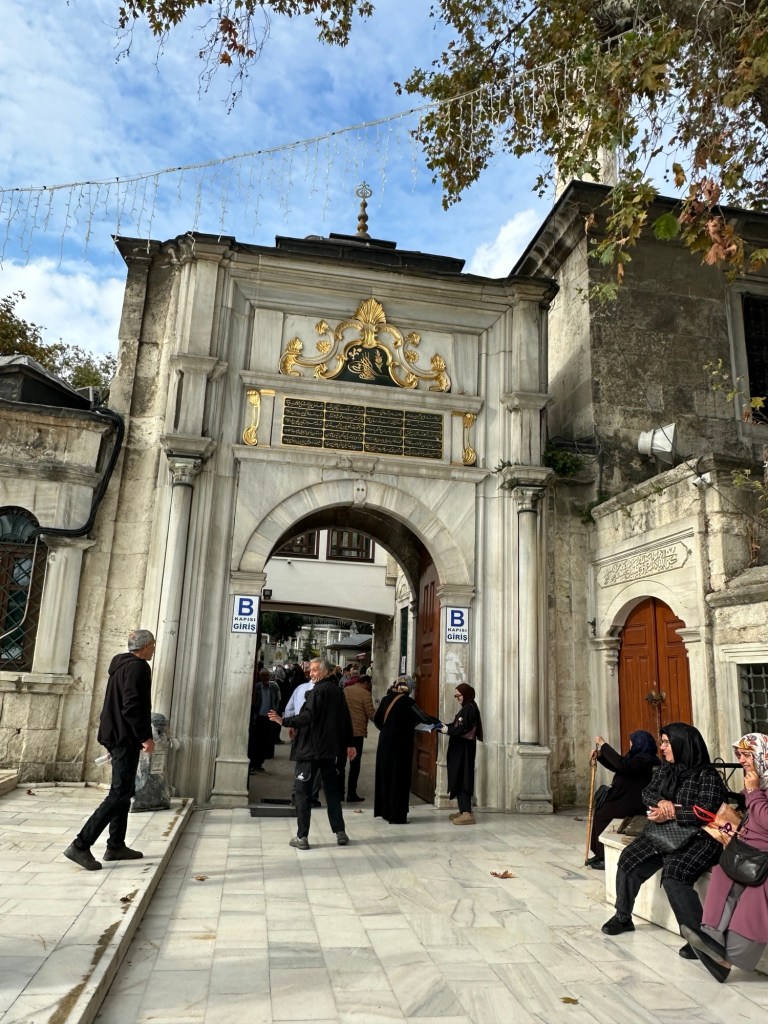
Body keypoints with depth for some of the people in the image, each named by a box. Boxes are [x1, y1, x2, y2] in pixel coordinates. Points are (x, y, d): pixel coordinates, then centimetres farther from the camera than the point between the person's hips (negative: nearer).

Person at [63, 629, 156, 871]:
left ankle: (116, 846, 19)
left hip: (116, 735, 10)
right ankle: (80, 845, -8)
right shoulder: (138, 667, -14)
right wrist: (145, 737, -19)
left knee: (124, 791, 15)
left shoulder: (121, 665, 15)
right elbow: (131, 707, -23)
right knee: (119, 794, -7)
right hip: (126, 738, -10)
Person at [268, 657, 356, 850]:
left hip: (310, 749, -7)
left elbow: (307, 717, -24)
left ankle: (302, 837, 3)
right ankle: (340, 832, 16)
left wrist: (284, 721, -26)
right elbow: (346, 718, 15)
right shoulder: (337, 690, 10)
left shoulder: (318, 691, -14)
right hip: (330, 749, 8)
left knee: (303, 791, 1)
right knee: (332, 790, 14)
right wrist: (348, 744, 22)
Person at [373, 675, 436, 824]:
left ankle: (385, 810, 25)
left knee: (385, 776, 15)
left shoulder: (386, 698, 4)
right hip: (401, 745, -6)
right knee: (399, 778, 2)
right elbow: (424, 718, -16)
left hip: (385, 743, 6)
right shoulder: (407, 702, -13)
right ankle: (397, 816, 7)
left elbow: (376, 719, 9)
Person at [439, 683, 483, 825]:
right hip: (459, 748, 10)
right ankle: (463, 810, 17)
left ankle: (468, 813, -11)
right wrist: (442, 726, 3)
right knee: (458, 778, 11)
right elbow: (456, 726, 15)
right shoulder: (465, 708, 16)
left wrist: (448, 730, -21)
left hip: (465, 749, -10)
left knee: (463, 778, -10)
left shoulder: (470, 708, -14)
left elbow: (464, 729, -22)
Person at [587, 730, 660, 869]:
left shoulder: (645, 760, -19)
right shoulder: (636, 756, 13)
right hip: (626, 798, 10)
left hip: (635, 803, -10)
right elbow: (616, 767, 21)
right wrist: (599, 756, 7)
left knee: (602, 815, -12)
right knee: (599, 811, 2)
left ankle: (606, 858, -4)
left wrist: (603, 744, -28)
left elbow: (622, 765, -33)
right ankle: (599, 854, 8)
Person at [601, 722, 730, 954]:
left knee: (673, 876, -30)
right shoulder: (665, 770, 11)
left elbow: (706, 812, -20)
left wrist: (671, 814, -25)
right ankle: (622, 917, 16)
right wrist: (661, 802, -14)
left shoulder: (707, 775, -11)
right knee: (628, 860, -3)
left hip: (696, 838, -7)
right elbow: (647, 794, 9)